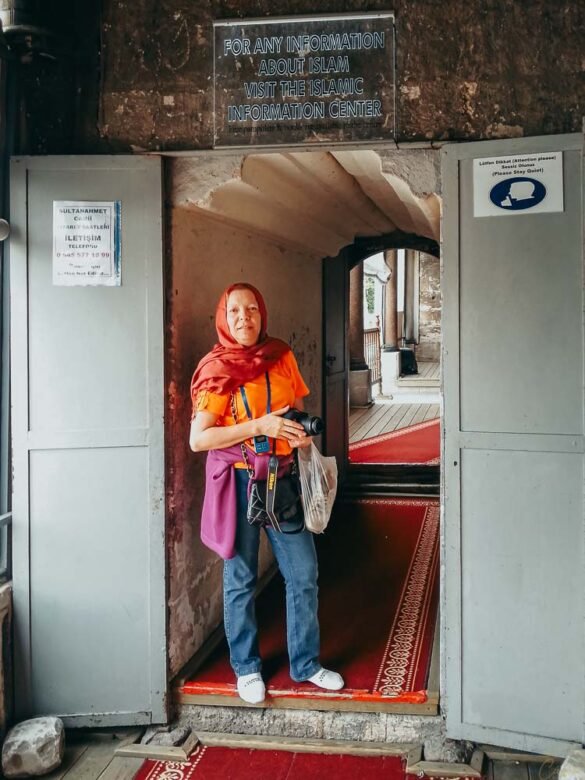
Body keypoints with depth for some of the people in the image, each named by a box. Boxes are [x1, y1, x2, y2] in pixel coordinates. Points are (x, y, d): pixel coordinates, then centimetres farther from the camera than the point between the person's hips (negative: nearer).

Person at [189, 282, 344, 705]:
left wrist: (302, 432, -7)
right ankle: (247, 668, 26)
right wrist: (260, 425, -21)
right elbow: (198, 439, -14)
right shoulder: (216, 369, -8)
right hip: (237, 482, -4)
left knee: (304, 573, 7)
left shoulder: (281, 356, 4)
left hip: (283, 479, 4)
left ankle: (306, 662, 25)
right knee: (241, 580, 8)